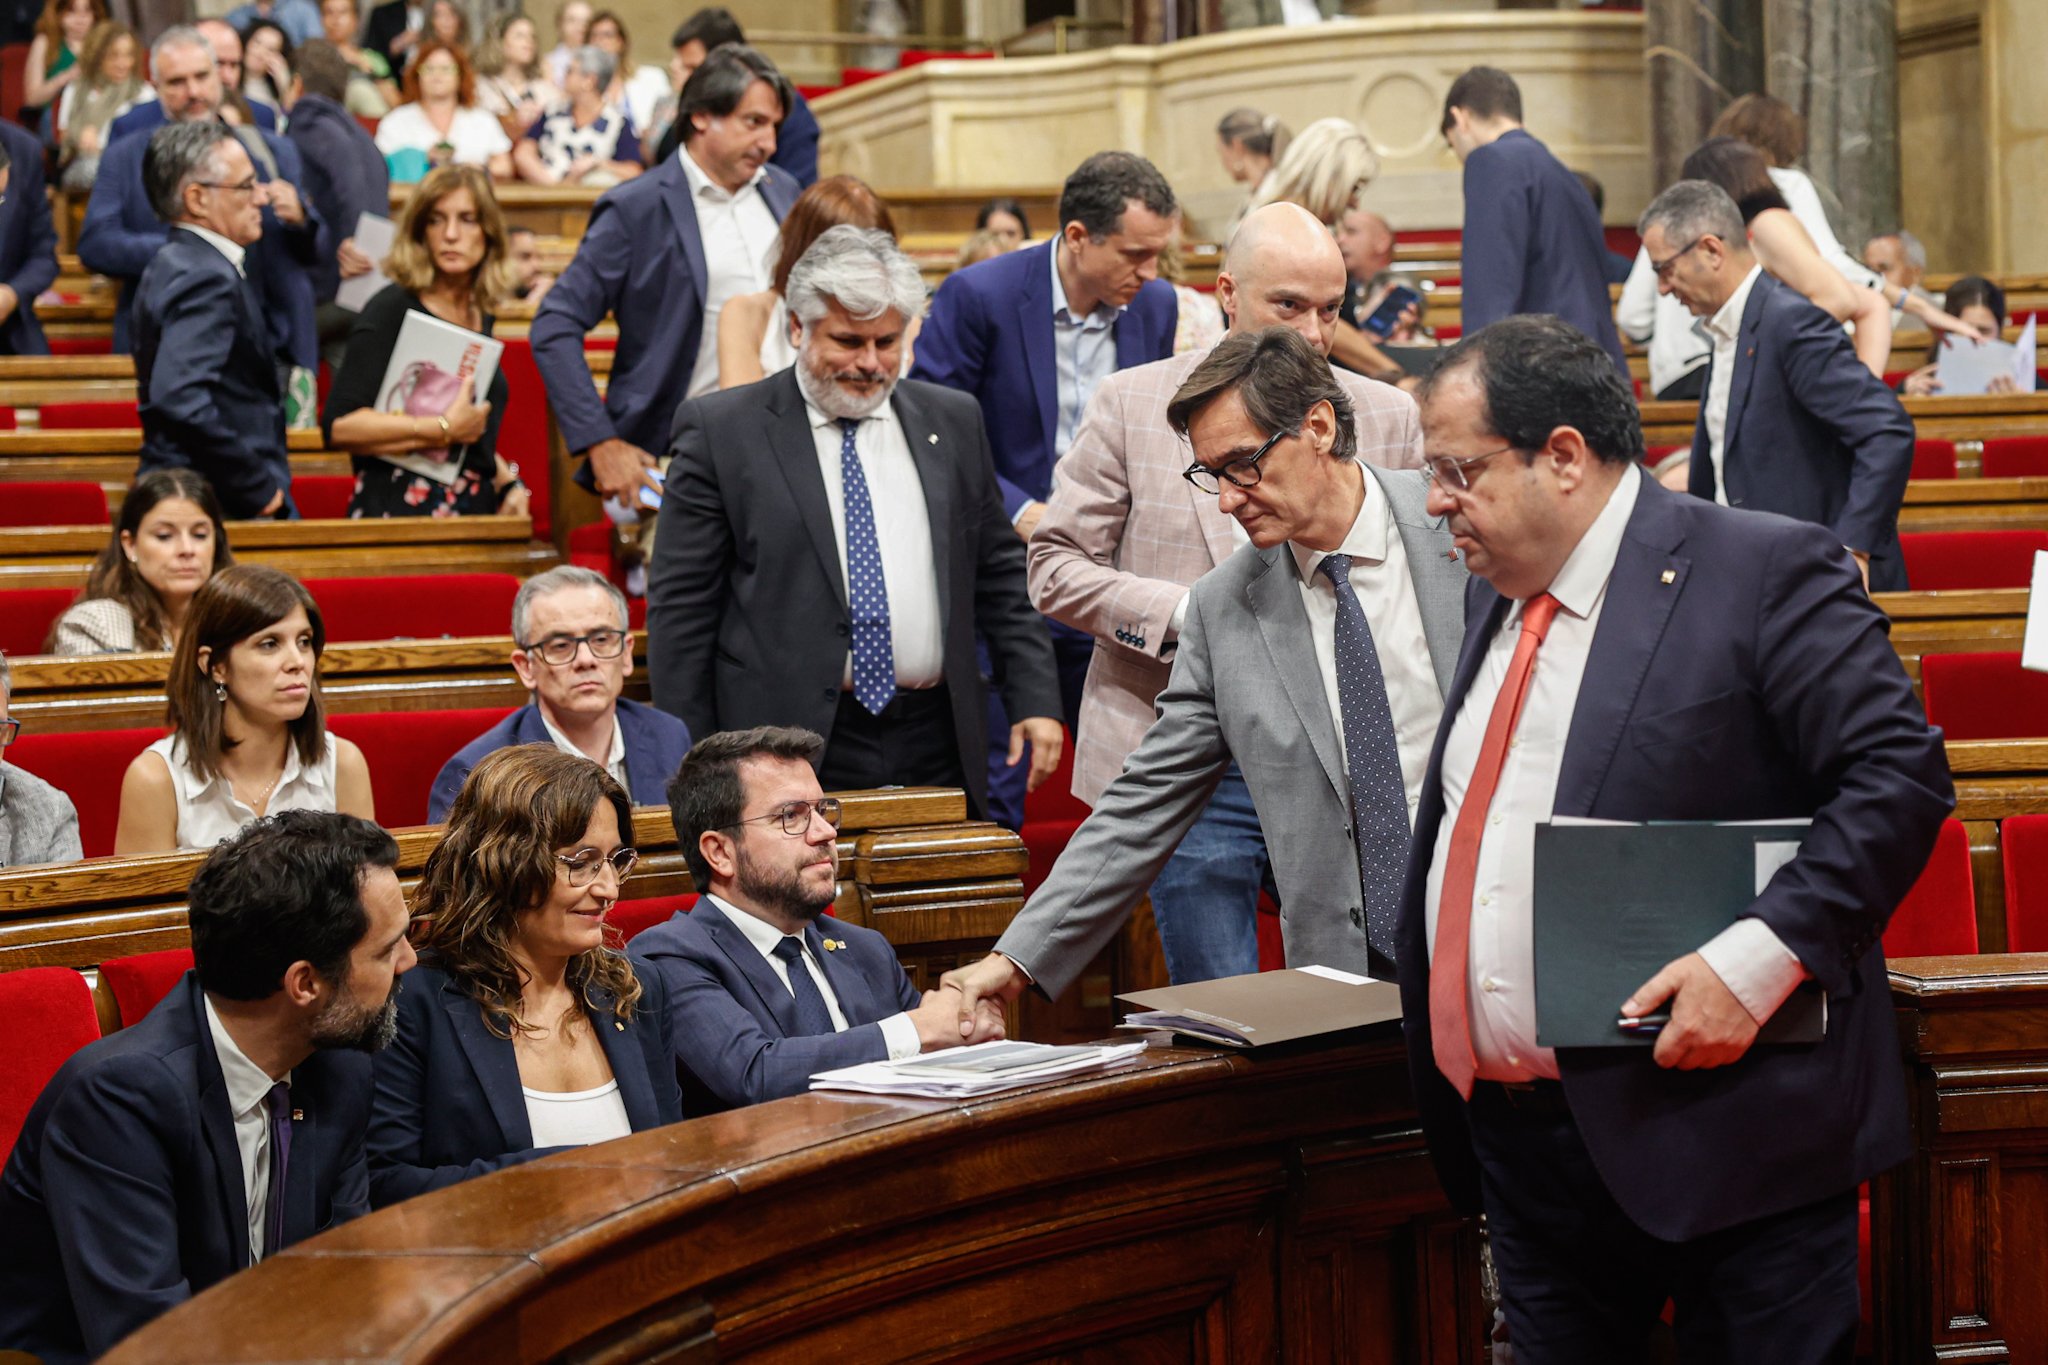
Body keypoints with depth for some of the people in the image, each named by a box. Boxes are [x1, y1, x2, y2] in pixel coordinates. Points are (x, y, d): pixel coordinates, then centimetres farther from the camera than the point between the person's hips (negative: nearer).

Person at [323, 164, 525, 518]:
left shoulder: (481, 317, 15)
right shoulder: (392, 309, -5)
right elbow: (339, 425, -17)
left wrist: (508, 484, 11)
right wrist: (444, 429, -15)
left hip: (477, 510, 6)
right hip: (398, 512, -6)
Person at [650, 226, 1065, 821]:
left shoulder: (954, 422, 12)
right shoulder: (721, 430, 0)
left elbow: (1001, 575, 17)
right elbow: (681, 605, -1)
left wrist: (1036, 699, 7)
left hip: (937, 750, 3)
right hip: (791, 746, -3)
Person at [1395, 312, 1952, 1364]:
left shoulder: (1766, 571, -9)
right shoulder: (1497, 598, 16)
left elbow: (1901, 778, -15)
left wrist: (1757, 958, -23)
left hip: (1715, 1138, -7)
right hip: (1520, 1146, 7)